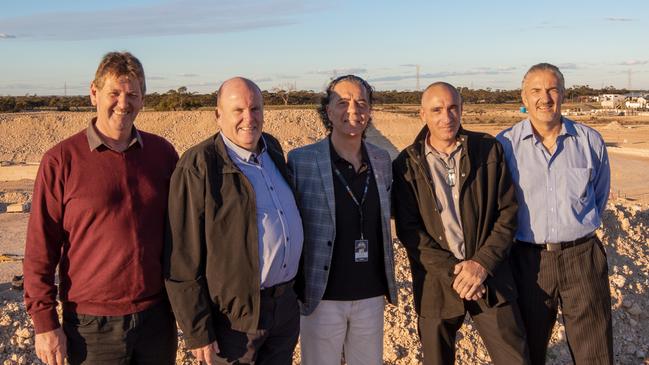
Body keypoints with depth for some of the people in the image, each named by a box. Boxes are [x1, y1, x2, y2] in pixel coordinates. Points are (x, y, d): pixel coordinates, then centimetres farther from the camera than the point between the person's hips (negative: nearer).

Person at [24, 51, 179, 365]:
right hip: (93, 326, -3)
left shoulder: (162, 152, 3)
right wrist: (44, 323, -7)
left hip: (157, 317, 3)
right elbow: (40, 249, -6)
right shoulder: (61, 161, -7)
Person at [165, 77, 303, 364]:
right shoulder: (198, 166, -15)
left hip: (286, 305, 7)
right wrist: (197, 332, -15)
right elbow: (183, 259, -15)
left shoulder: (273, 148, 7)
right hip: (235, 315, -6)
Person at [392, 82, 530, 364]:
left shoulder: (490, 150, 1)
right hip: (435, 283, 0)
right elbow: (408, 230, -6)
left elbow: (508, 212, 0)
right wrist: (452, 270, -14)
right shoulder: (407, 165, -2)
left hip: (489, 276, 0)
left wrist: (482, 263, -11)